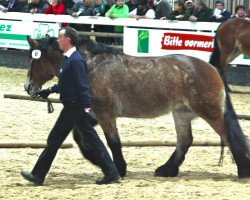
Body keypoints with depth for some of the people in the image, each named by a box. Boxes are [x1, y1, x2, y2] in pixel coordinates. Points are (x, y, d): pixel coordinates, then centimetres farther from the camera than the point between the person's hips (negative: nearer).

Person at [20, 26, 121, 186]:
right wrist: (50, 90, 24)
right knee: (92, 139, 8)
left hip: (74, 108, -10)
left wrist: (87, 108, -24)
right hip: (73, 107, 10)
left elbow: (83, 86, -22)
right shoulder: (69, 58, 13)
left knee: (55, 139, 0)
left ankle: (38, 176, 9)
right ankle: (112, 174, 7)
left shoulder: (75, 61, -19)